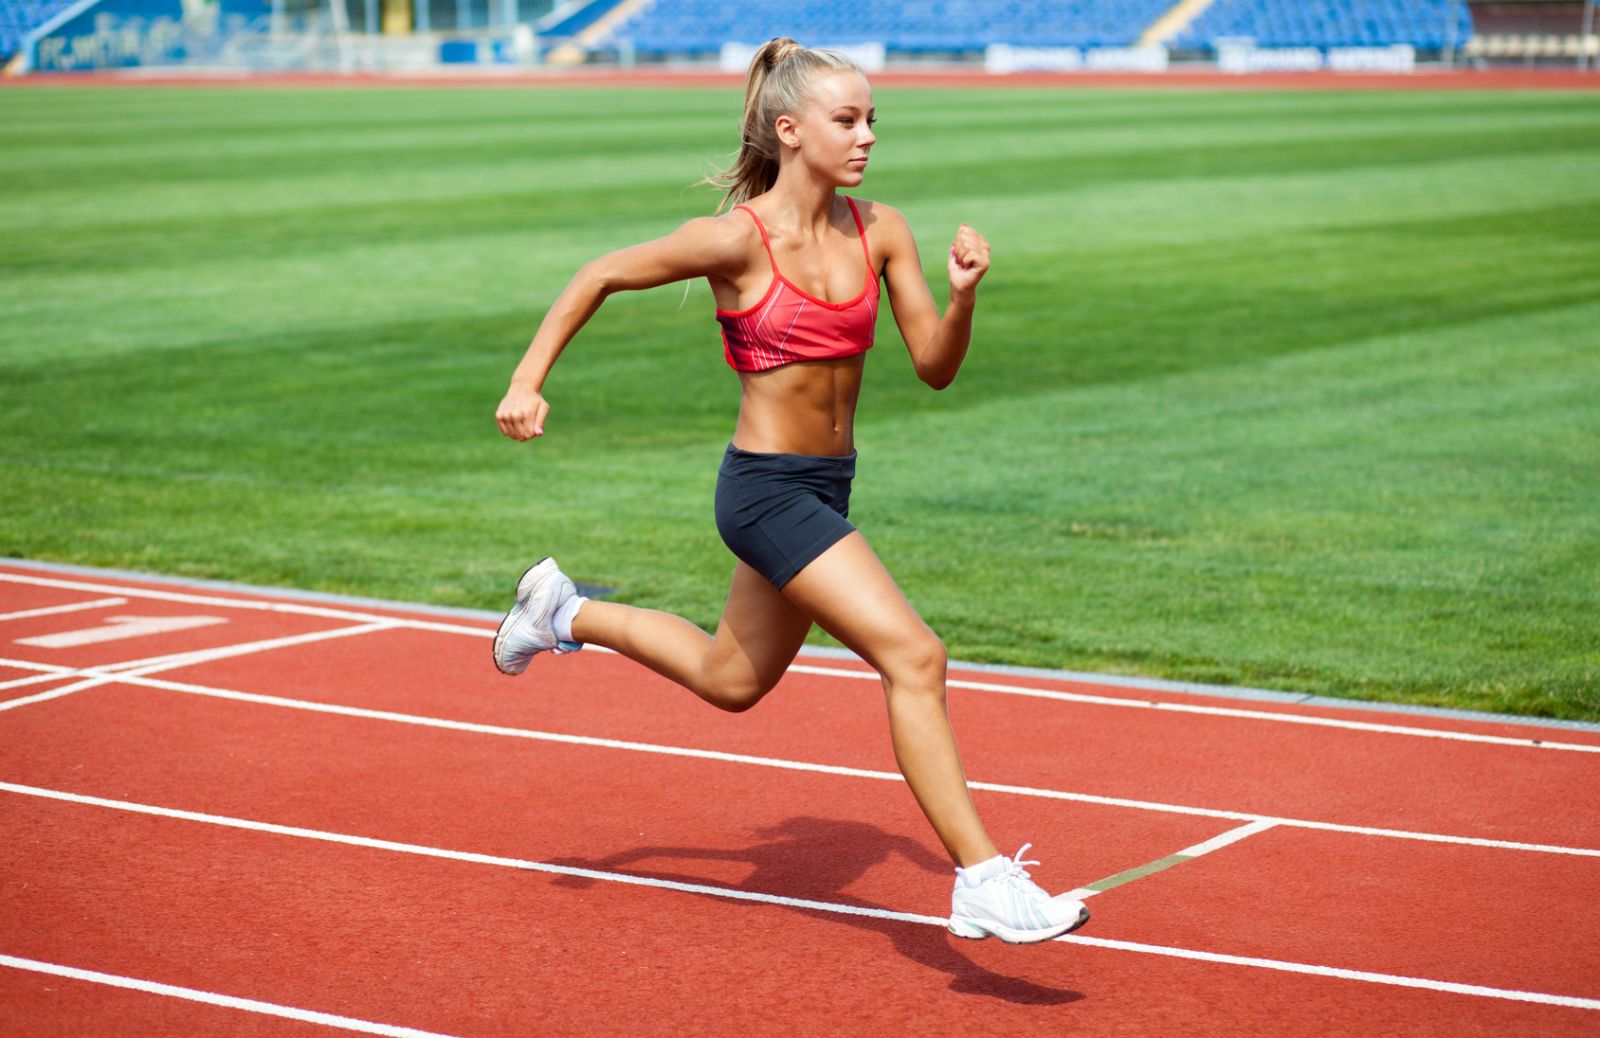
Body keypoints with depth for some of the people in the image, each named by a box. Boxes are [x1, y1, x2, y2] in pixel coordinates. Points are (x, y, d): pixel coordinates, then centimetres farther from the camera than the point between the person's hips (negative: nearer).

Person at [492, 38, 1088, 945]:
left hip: (827, 487, 8)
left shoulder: (880, 231, 0)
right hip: (767, 488, -8)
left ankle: (564, 614, 46)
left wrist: (965, 293, -17)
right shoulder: (739, 240, -15)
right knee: (914, 656, -19)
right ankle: (984, 882, -17)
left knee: (731, 680, 26)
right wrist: (528, 382, -8)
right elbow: (602, 276, -3)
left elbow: (936, 367, 1)